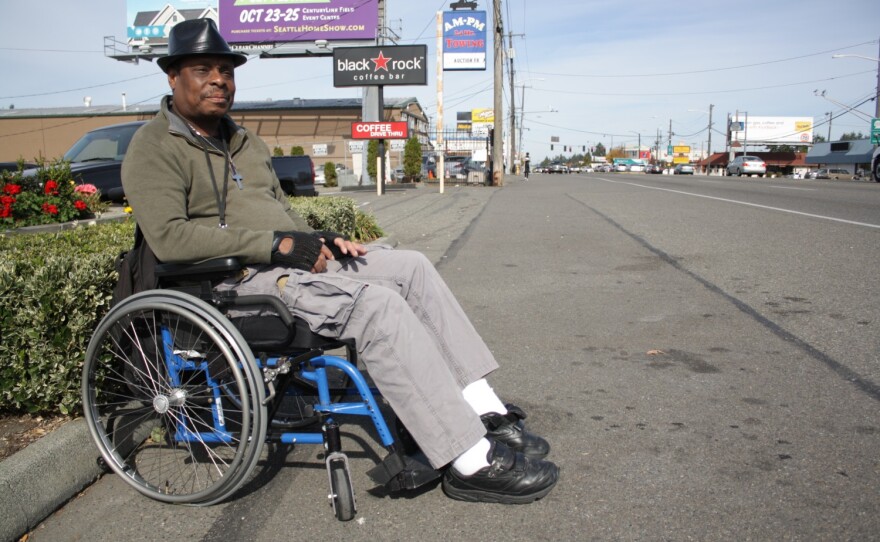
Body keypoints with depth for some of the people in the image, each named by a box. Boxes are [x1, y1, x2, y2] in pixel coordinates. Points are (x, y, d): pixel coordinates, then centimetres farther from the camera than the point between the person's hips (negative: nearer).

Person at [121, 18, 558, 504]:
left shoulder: (244, 142, 23)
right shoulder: (155, 149, -4)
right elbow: (170, 237, -18)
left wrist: (318, 240, 4)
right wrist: (277, 244, -20)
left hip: (292, 261, 9)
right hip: (241, 280, -9)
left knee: (412, 267, -6)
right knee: (377, 305, -28)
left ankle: (484, 411, -6)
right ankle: (471, 463, -24)